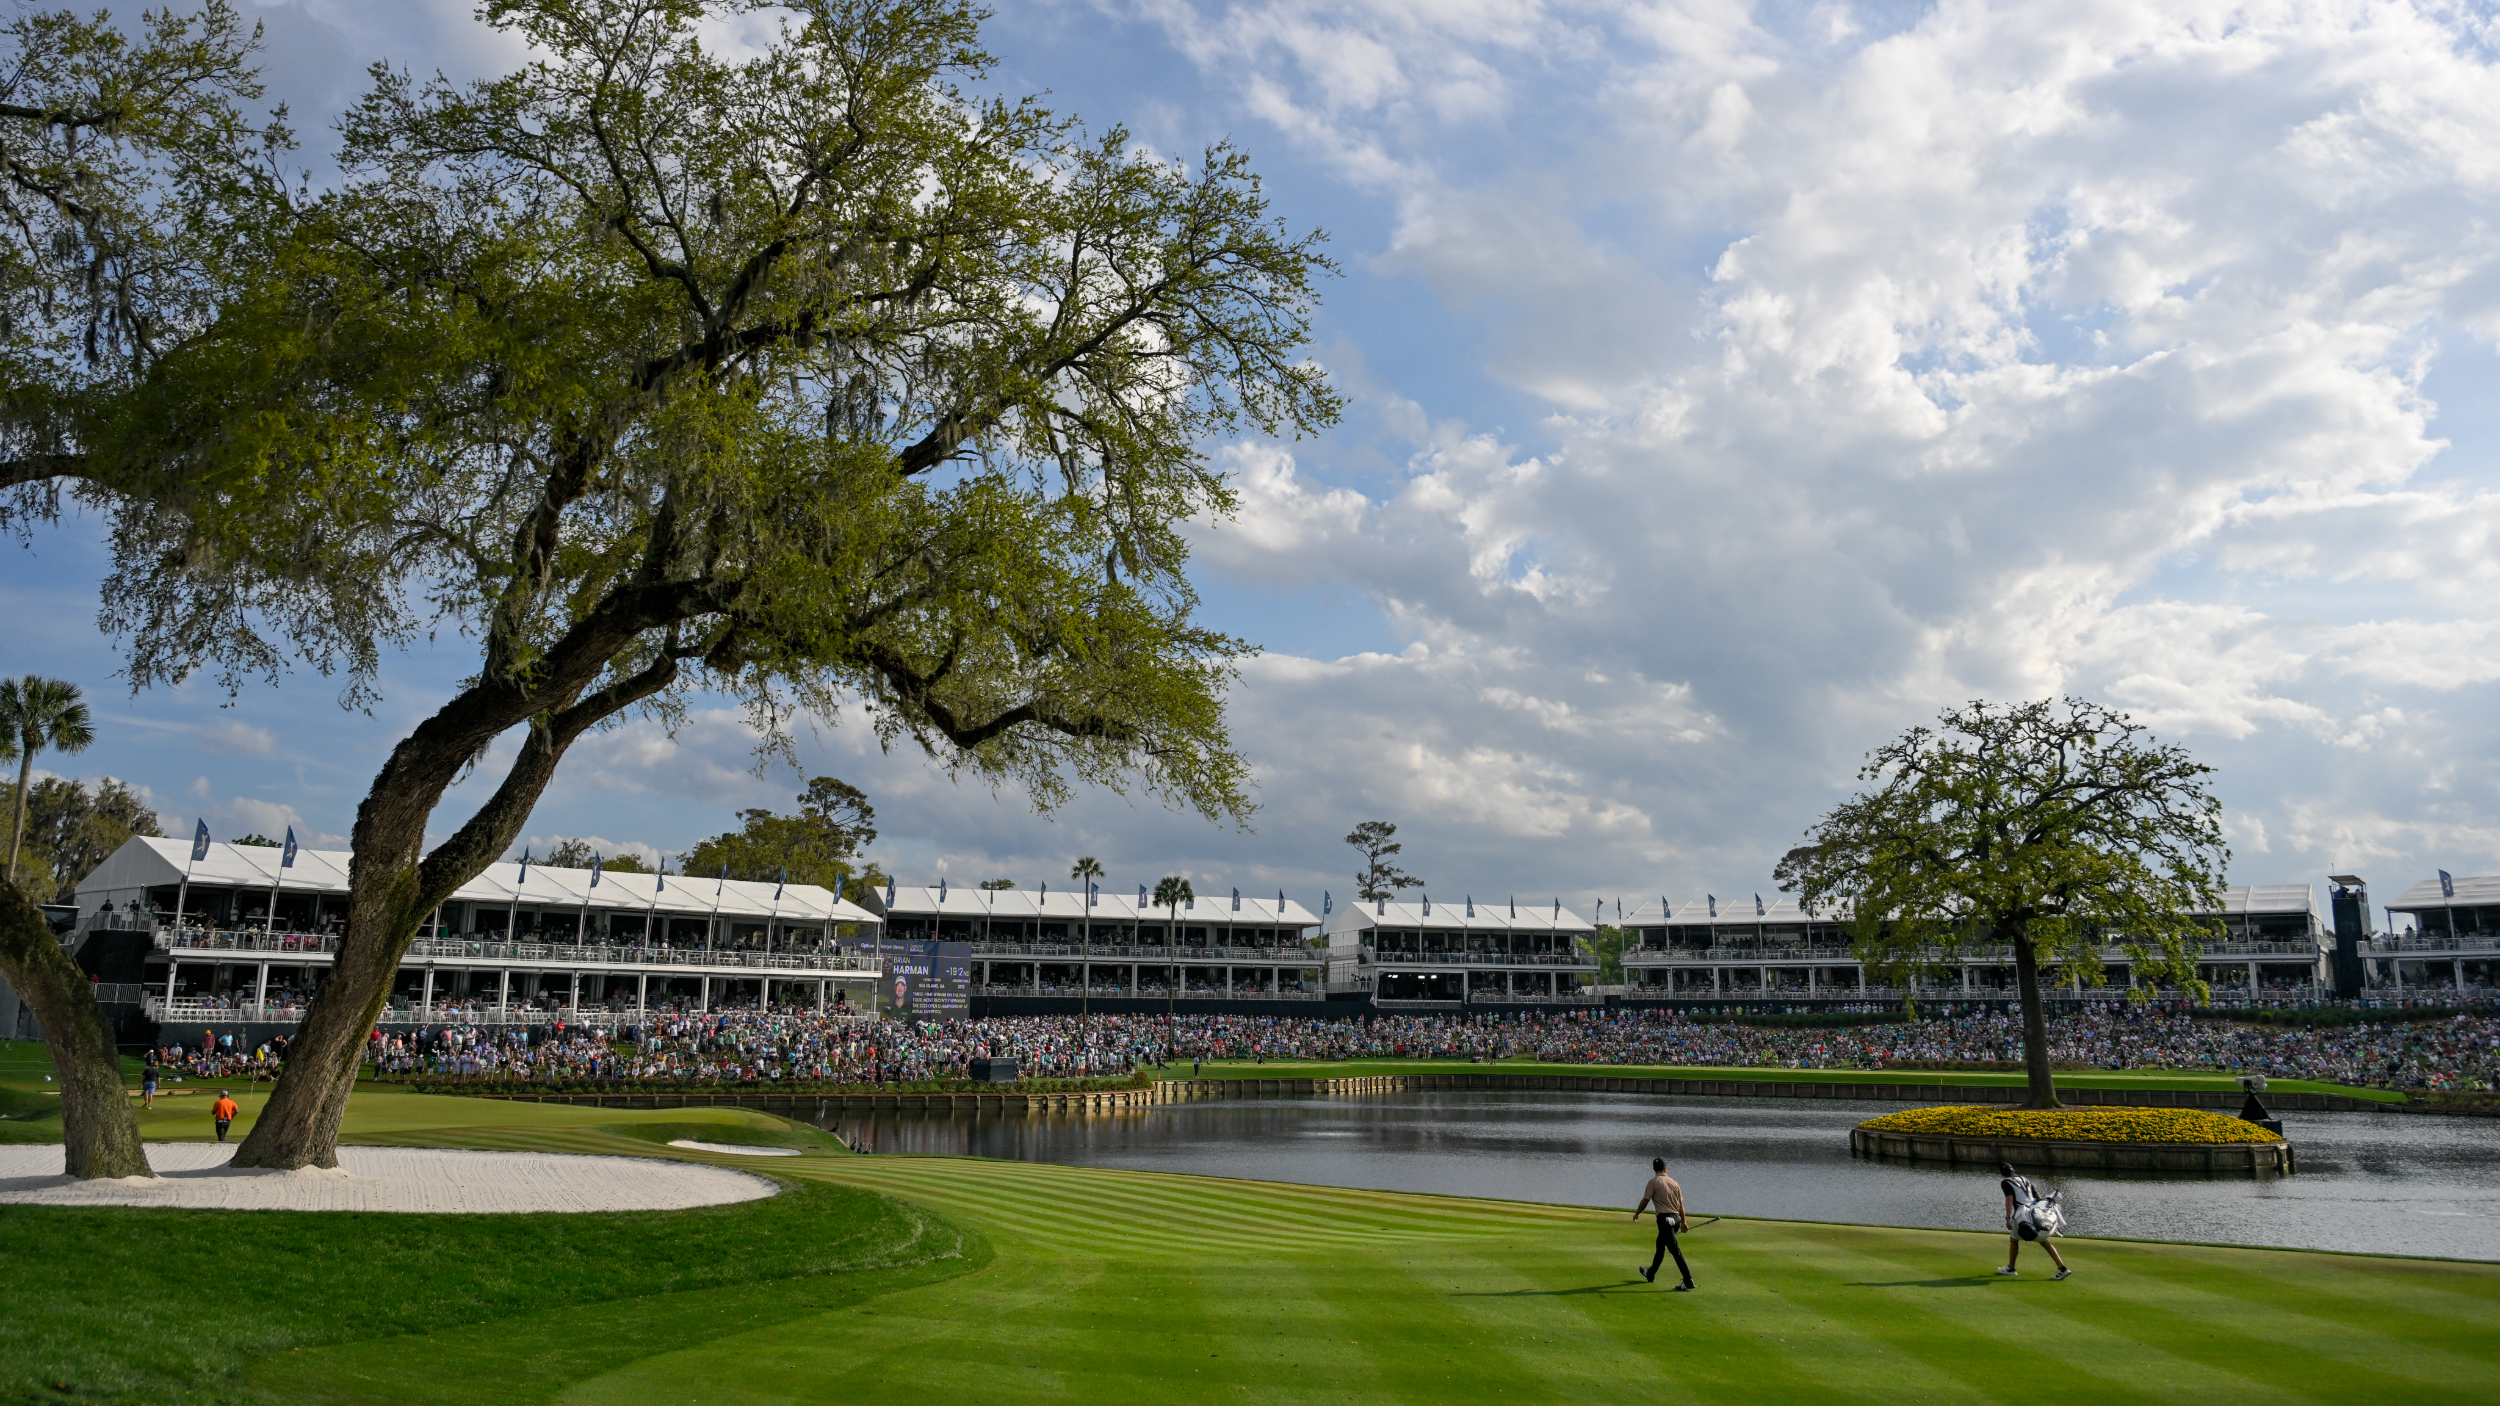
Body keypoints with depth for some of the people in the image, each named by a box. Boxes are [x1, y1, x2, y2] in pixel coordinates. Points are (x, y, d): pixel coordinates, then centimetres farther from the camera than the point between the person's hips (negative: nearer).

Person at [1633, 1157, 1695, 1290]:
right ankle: (1651, 1273, 38)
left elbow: (1645, 1200, -7)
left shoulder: (1654, 1182, -7)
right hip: (1675, 1218, 7)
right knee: (1660, 1245, 23)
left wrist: (1637, 1214, 8)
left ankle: (1688, 1281, -16)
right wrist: (1683, 1221, 18)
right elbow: (1681, 1205, 11)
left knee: (1675, 1250, -9)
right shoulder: (1674, 1182, 9)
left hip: (1665, 1218, -7)